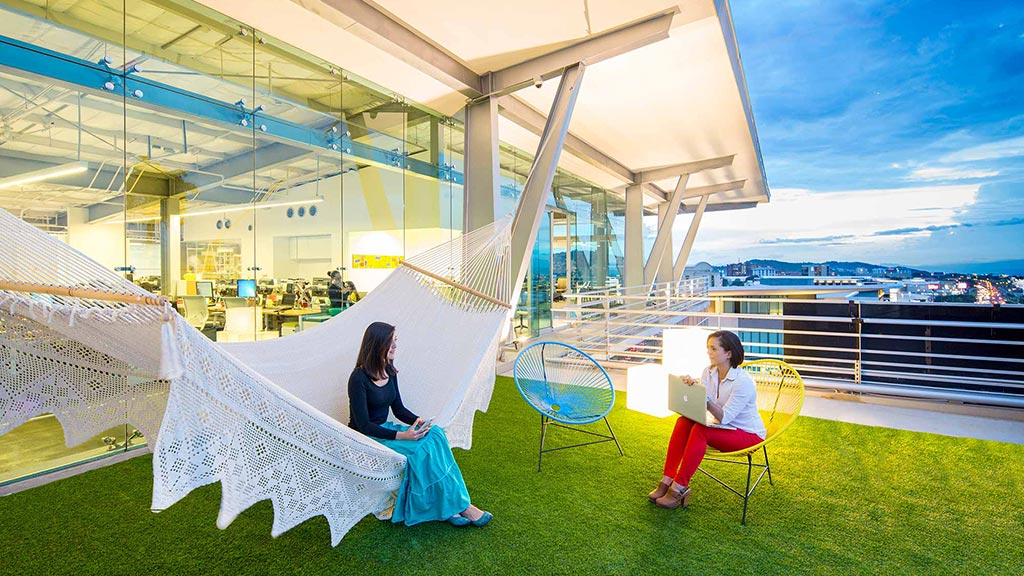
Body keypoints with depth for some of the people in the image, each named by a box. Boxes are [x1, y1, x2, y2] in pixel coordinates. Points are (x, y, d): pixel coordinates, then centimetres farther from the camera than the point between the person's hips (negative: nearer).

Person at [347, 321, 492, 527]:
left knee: (434, 434, -19)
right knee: (421, 449, -28)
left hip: (383, 429, 7)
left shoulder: (389, 371, 4)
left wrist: (418, 421, -10)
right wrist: (401, 435, -27)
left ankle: (447, 506, -18)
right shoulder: (359, 378, -19)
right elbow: (364, 425, -20)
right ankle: (460, 506, -15)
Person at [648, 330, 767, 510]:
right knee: (684, 421, -20)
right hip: (725, 428, 7)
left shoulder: (743, 381, -23)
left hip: (749, 434, -6)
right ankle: (667, 480, -21)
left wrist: (705, 398, -41)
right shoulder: (708, 372, -2)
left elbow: (725, 417, -26)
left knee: (700, 430, -31)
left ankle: (679, 488, -25)